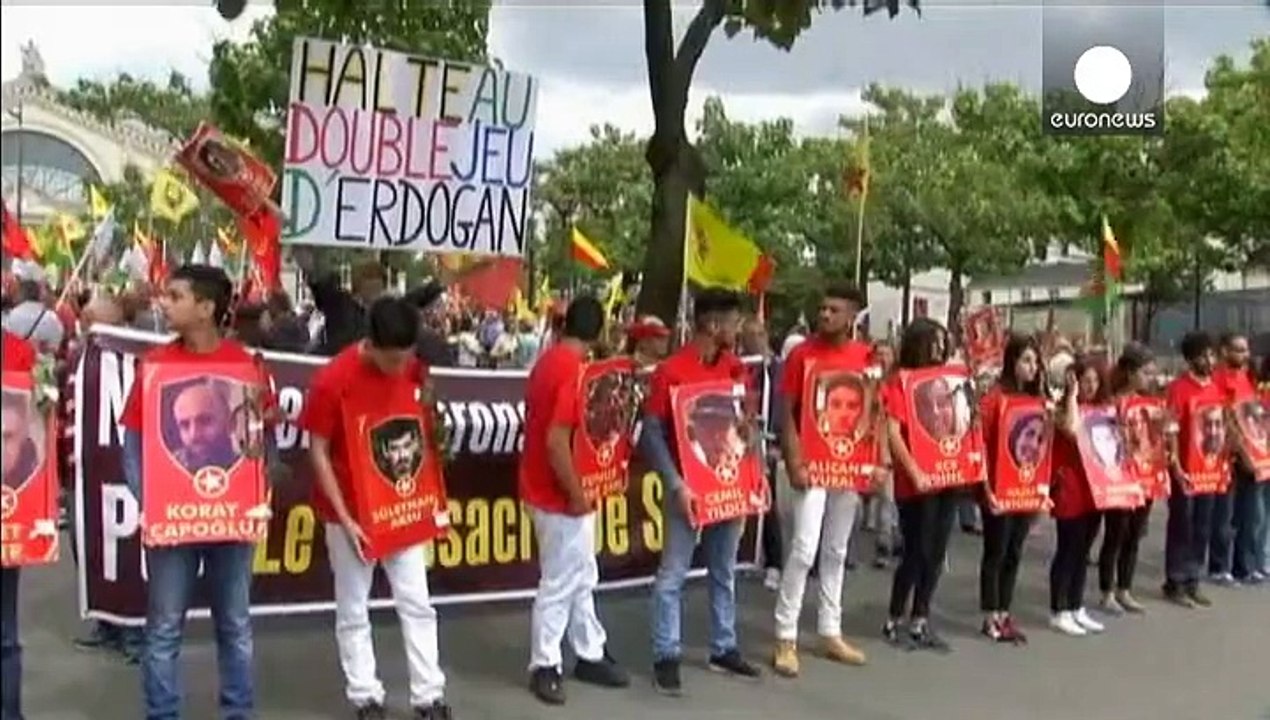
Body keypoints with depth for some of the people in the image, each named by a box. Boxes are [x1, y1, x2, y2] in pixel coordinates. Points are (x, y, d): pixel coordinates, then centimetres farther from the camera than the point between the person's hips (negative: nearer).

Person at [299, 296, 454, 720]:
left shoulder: (413, 368, -5)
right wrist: (344, 518, -16)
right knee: (353, 610, 7)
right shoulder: (332, 380, -20)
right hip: (350, 511, -4)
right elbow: (318, 453, -13)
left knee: (417, 603, 7)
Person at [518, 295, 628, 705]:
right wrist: (576, 495, -19)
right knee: (560, 584, 3)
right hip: (559, 496, -10)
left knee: (581, 579, 18)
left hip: (544, 486, 10)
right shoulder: (572, 371, -22)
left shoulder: (549, 361, 8)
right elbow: (556, 441, -27)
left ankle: (590, 655, 29)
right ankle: (544, 667, 15)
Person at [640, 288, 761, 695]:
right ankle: (667, 657, 8)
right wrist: (675, 484, -21)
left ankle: (724, 650, 27)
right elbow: (652, 433, -13)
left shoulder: (735, 368, 6)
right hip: (688, 488, -6)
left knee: (724, 573, 15)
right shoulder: (671, 371, -12)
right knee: (673, 575, 0)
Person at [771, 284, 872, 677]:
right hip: (812, 464, -4)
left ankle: (831, 633, 24)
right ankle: (786, 638, 1)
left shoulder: (865, 357, 4)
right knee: (804, 549, -8)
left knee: (836, 552, 13)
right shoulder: (803, 353, -7)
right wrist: (793, 462, -15)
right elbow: (786, 412, -7)